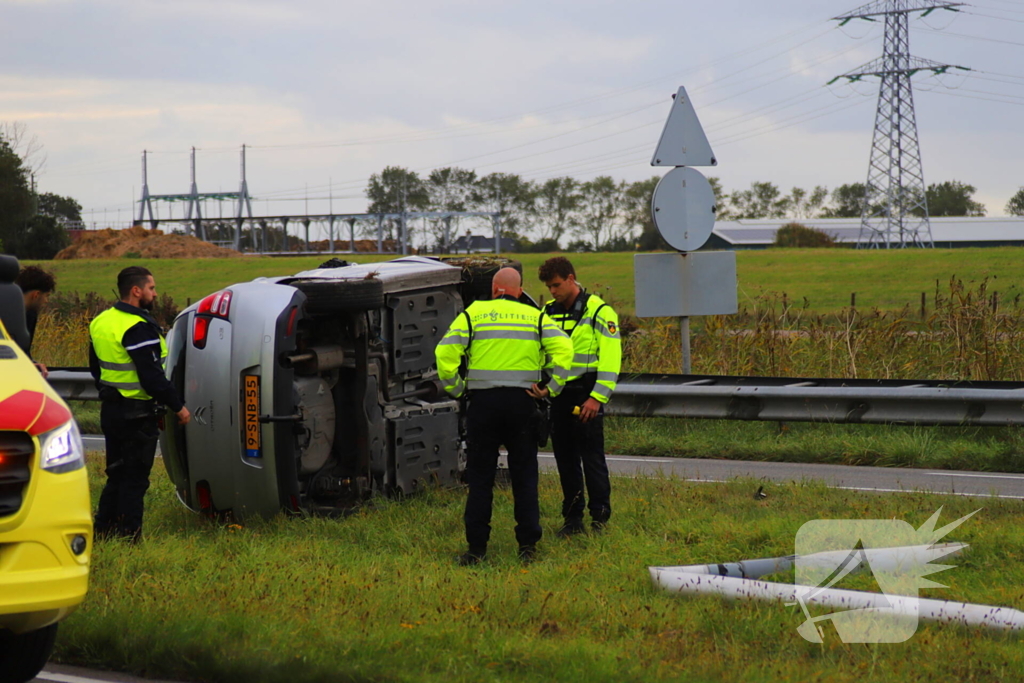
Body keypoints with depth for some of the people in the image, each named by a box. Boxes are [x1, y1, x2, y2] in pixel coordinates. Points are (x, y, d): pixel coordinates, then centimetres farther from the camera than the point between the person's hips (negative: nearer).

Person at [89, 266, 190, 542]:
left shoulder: (101, 322, 10)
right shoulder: (138, 328, -19)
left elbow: (95, 367, 21)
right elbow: (152, 376, -22)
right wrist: (177, 406, -13)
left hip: (110, 410, 9)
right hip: (136, 414, -9)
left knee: (117, 475, 18)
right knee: (135, 478, -2)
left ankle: (103, 531, 21)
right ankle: (129, 538, 0)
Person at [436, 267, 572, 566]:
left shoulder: (472, 314, 3)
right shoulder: (536, 317, 7)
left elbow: (445, 352, -7)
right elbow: (563, 348, -6)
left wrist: (455, 389, 3)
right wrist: (552, 388, -1)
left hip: (483, 402, -1)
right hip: (522, 403, 1)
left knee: (480, 477, 5)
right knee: (524, 476, 9)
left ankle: (476, 547, 4)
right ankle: (528, 544, 8)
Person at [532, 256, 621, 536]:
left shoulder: (599, 312, -6)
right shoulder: (548, 313, 12)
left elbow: (610, 359, -10)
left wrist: (596, 397, -18)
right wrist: (538, 384, -5)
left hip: (586, 396, -6)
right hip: (557, 396, 6)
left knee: (592, 457, -5)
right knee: (565, 458, 9)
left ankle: (600, 516, 3)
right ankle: (572, 518, 16)